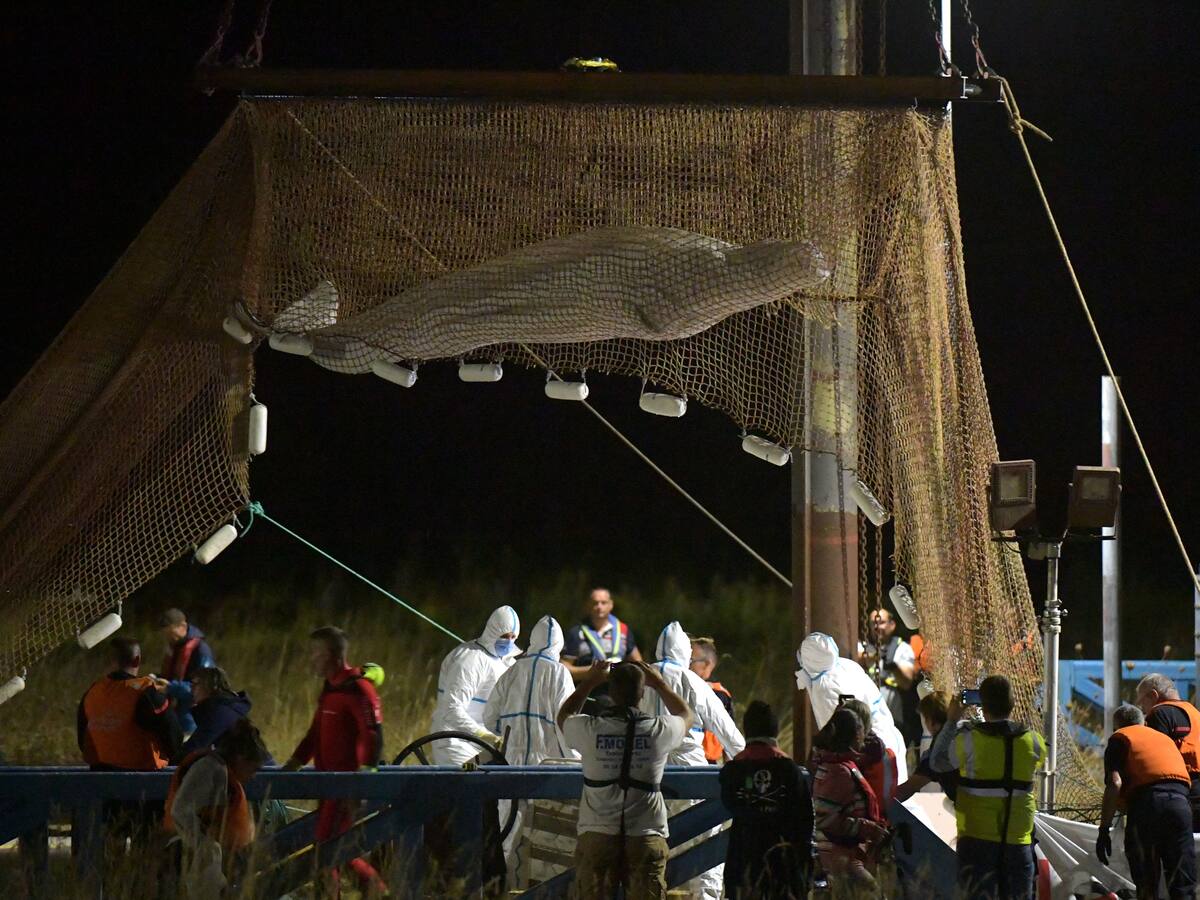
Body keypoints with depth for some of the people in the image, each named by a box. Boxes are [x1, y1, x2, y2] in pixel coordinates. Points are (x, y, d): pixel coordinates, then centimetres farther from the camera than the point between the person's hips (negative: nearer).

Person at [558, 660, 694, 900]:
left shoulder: (590, 730, -8)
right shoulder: (658, 731, -7)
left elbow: (564, 716, 18)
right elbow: (686, 716, 18)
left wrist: (588, 682, 27)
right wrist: (658, 683, 27)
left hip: (596, 837, 0)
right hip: (646, 838, 0)